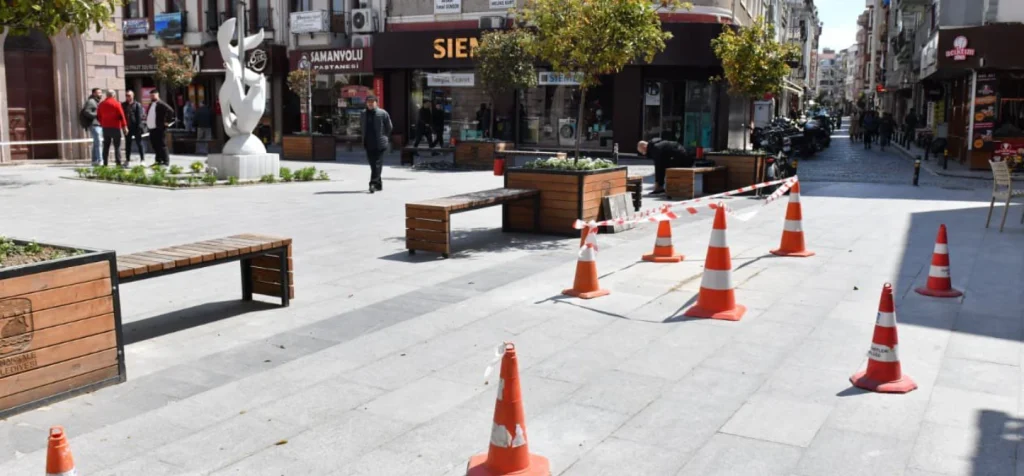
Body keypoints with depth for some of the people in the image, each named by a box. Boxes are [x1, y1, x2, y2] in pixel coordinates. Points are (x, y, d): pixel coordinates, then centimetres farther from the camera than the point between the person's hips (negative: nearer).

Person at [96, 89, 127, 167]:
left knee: (106, 146, 10)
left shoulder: (101, 104, 7)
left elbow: (98, 117, 11)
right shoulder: (116, 103, -7)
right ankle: (118, 163, -8)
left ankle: (105, 163, 8)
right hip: (115, 127, -4)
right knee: (117, 146, -2)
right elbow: (121, 116, -11)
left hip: (105, 128, 5)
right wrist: (124, 126, -8)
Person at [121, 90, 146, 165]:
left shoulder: (137, 105, -2)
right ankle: (127, 160, 15)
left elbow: (140, 117, -7)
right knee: (127, 144, 9)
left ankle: (142, 159, 4)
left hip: (136, 127, -5)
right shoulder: (123, 105, 11)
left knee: (139, 143, 0)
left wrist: (139, 127, -15)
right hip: (127, 127, 5)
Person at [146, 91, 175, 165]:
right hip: (151, 128, 9)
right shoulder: (150, 104, 18)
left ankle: (166, 161, -4)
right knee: (154, 145, 12)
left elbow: (170, 110, -22)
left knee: (161, 145, -7)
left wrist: (167, 121, -17)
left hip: (158, 128, -9)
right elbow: (148, 114, 33)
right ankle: (158, 160, 20)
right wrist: (147, 123, 21)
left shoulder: (161, 104, -10)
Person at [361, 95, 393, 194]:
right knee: (372, 164, 10)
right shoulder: (364, 114, 9)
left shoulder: (383, 113, -6)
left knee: (377, 164, -8)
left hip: (379, 144, -5)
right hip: (368, 144, 5)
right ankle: (378, 183, 22)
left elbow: (389, 127, 1)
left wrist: (384, 137, 3)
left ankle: (373, 183, -12)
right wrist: (364, 140, 15)